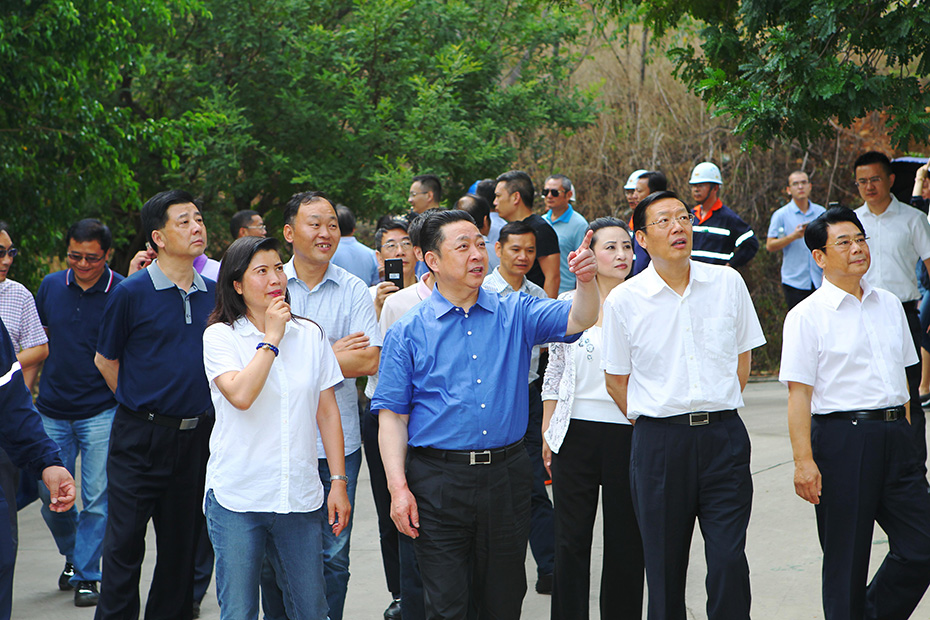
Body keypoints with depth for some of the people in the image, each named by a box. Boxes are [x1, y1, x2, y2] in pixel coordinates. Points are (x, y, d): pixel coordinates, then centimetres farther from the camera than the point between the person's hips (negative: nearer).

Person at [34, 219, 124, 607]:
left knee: (97, 499, -2)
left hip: (101, 411, -4)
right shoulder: (51, 286, 6)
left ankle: (87, 575, 12)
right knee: (50, 495, 6)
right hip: (52, 411, 4)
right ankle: (72, 553, 33)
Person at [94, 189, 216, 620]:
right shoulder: (131, 293, -7)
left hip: (197, 435, 4)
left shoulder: (214, 294, 6)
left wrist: (198, 410, 12)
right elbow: (105, 360, 2)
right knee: (125, 542, -2)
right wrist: (142, 407, 5)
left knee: (181, 544, 11)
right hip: (140, 438, -4)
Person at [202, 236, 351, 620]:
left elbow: (327, 412, 11)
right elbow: (240, 395, -20)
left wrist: (338, 483, 7)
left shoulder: (310, 335, 9)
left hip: (301, 498, 3)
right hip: (236, 498, -3)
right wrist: (271, 339, -11)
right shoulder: (220, 336, -2)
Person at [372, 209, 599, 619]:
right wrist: (398, 488, -11)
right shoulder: (409, 331, 1)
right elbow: (392, 415, -1)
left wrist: (586, 281, -27)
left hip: (506, 475, 3)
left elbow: (578, 319, -6)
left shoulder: (514, 315, 7)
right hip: (439, 481, -2)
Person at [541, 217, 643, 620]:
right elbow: (554, 372, 10)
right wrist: (547, 432, 8)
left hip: (628, 431, -1)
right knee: (571, 536, 3)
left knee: (625, 537, 5)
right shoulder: (568, 304, 5)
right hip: (577, 431, 1)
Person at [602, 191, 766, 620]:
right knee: (664, 565, 4)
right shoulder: (623, 301, -2)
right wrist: (659, 425, 7)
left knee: (729, 560, -7)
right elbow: (616, 381, 8)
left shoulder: (728, 283, 4)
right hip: (659, 441, -1)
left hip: (723, 437, 1)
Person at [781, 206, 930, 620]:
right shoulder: (807, 316, -5)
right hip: (841, 437, -5)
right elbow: (798, 392, -9)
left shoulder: (889, 305, 14)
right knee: (846, 562, 2)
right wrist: (803, 459, -16)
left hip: (894, 435, 6)